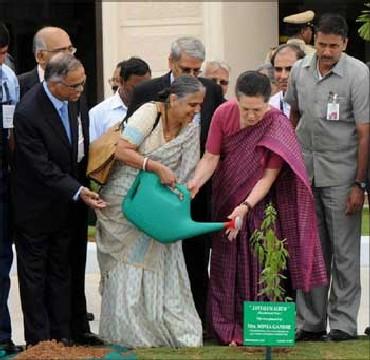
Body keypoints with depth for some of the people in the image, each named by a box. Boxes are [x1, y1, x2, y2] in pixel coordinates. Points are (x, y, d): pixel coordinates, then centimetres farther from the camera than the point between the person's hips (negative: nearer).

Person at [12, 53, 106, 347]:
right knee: (34, 273, 6)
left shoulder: (73, 99, -6)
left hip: (64, 205, 7)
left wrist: (82, 186, 5)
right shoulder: (28, 113, -28)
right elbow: (42, 167, -25)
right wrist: (77, 191, -27)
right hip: (36, 209, -7)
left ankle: (62, 334, 22)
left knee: (61, 270, 14)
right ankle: (39, 341, 12)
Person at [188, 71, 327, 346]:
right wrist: (196, 182, -31)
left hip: (260, 204, -2)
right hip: (227, 203, 2)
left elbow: (269, 176, -19)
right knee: (229, 266, 5)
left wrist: (245, 207, -31)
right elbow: (211, 158, -11)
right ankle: (231, 330, 12)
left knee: (261, 265, -3)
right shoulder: (223, 114, -12)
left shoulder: (277, 127, -17)